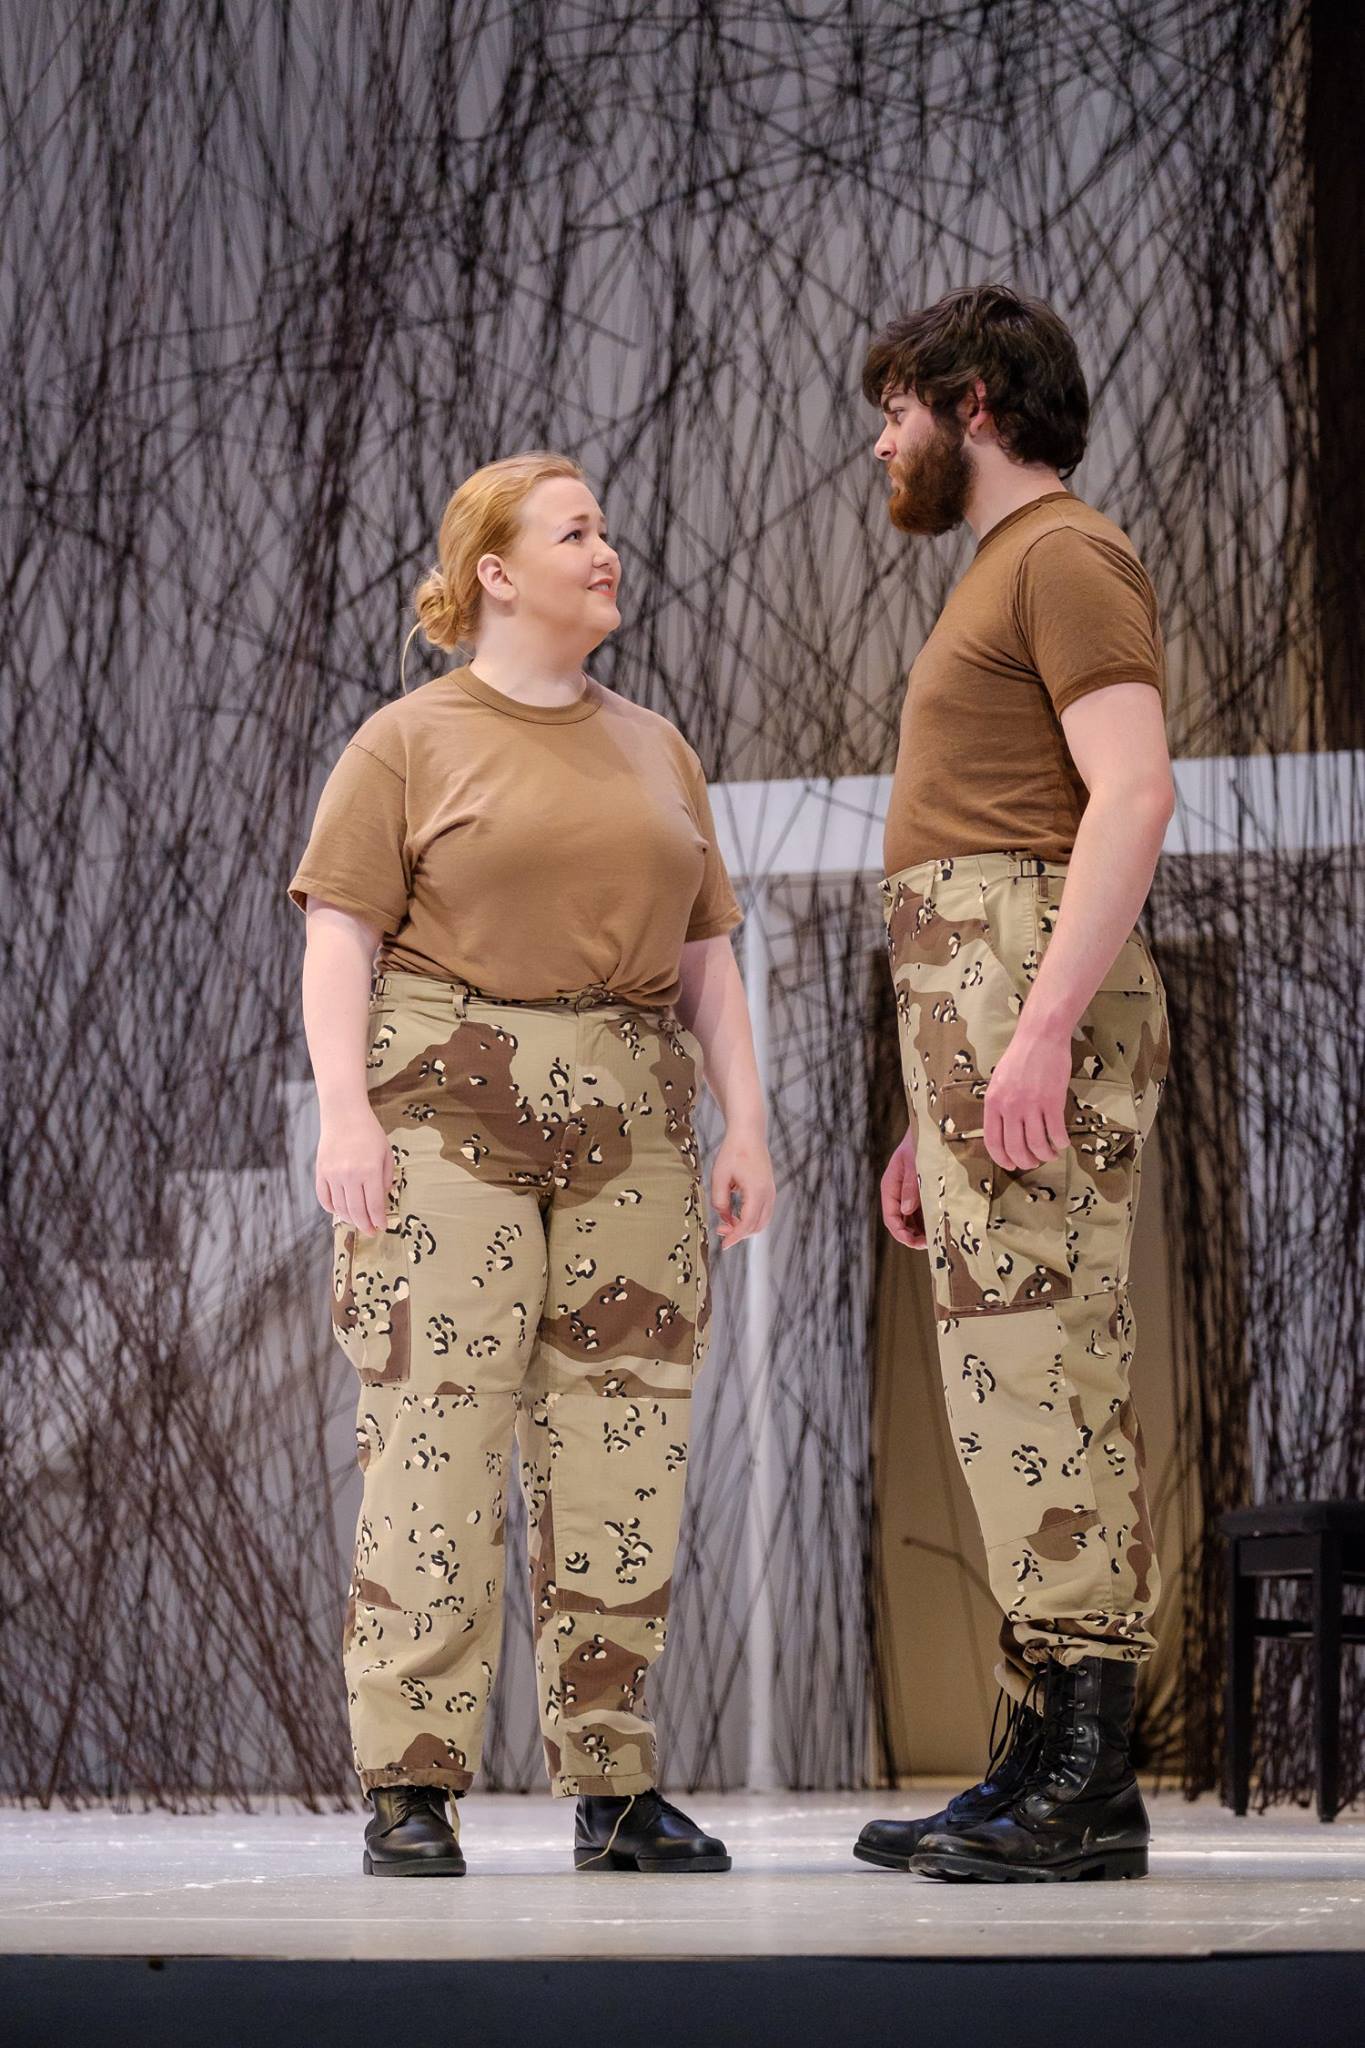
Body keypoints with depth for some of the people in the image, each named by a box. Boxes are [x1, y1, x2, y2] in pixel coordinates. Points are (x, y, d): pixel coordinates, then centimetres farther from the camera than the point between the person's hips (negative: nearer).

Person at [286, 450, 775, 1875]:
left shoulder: (655, 750, 20)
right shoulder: (407, 744, 6)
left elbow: (707, 953, 19)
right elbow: (339, 936, -2)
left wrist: (746, 1120, 7)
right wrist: (342, 1109, -15)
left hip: (629, 1119, 4)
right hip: (446, 1111, -4)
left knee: (622, 1449, 0)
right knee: (436, 1435, -10)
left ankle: (614, 1786, 4)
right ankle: (411, 1788, -8)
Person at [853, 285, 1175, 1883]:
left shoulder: (1068, 556, -4)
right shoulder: (1006, 594, 28)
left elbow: (1135, 796, -18)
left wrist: (1042, 1029, -27)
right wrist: (937, 1120, 24)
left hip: (1040, 1010, -10)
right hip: (978, 1028, 10)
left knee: (1037, 1383, -14)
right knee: (1029, 1394, 6)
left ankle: (1083, 1780, -17)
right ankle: (1051, 1769, 5)